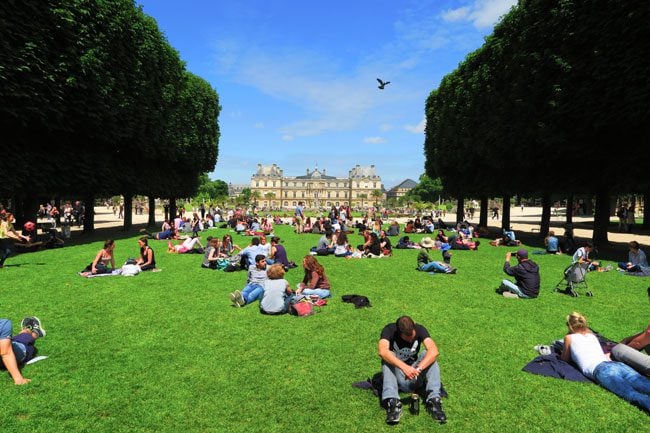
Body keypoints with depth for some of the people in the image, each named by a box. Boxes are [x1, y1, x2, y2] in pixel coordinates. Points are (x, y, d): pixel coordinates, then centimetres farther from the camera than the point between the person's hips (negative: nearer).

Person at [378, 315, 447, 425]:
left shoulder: (419, 329, -13)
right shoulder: (389, 330, -19)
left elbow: (434, 351, -30)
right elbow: (382, 351, -38)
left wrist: (418, 369, -44)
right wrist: (404, 367, -50)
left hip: (415, 379, 1)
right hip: (398, 379, -1)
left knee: (426, 354, -24)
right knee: (388, 357, -30)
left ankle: (434, 400, -30)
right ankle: (393, 402, -40)